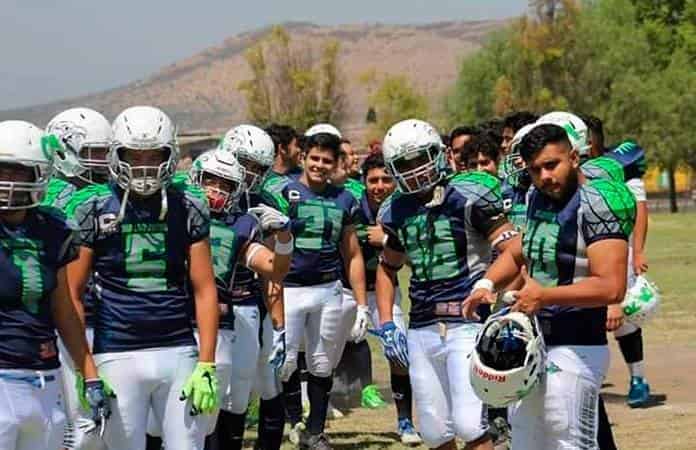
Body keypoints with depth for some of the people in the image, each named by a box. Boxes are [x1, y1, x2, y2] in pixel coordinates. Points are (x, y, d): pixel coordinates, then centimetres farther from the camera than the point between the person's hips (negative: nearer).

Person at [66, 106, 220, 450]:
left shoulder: (188, 208, 5)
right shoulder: (92, 209, 0)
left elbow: (204, 290, 5)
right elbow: (72, 293, 1)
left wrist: (206, 366, -2)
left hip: (179, 353, 2)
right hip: (117, 356, -2)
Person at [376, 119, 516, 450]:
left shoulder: (468, 197, -8)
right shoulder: (395, 211, 11)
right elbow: (387, 268, 25)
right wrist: (386, 326, 16)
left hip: (469, 325, -6)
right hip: (422, 331, 6)